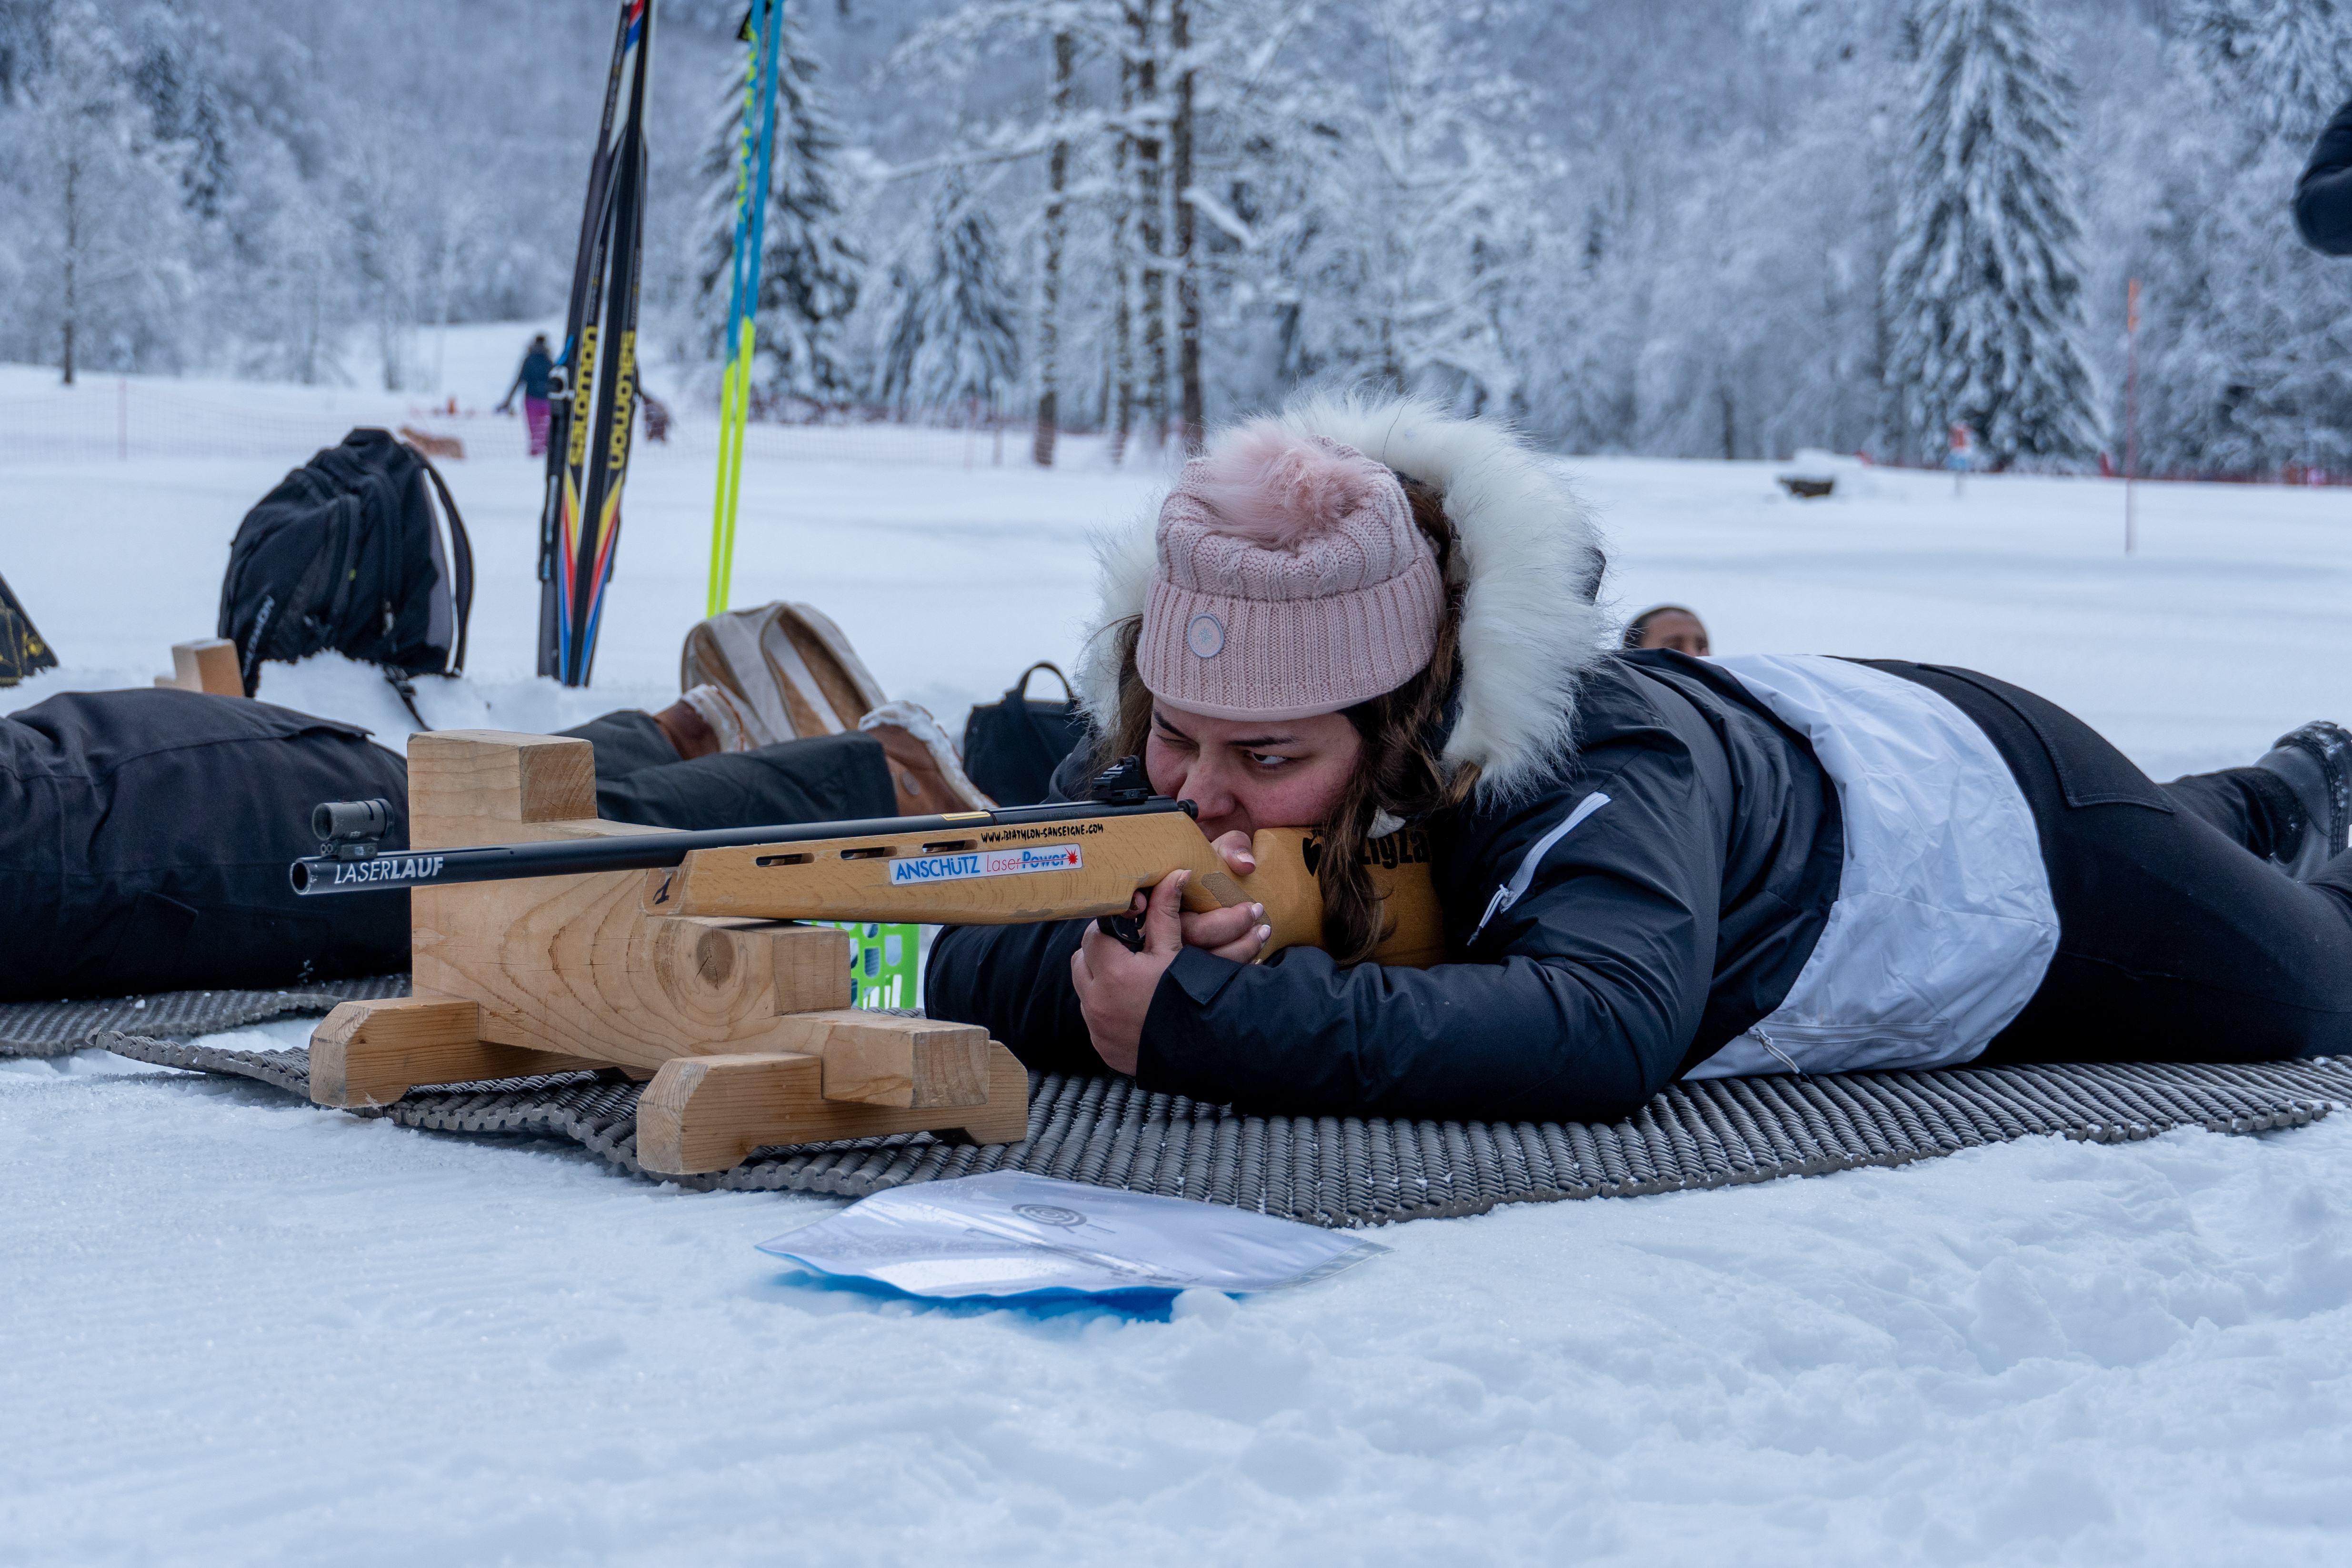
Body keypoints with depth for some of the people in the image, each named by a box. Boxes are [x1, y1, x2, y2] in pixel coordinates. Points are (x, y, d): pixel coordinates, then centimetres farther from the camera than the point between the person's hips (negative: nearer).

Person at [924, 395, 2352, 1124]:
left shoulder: (1613, 768, -49)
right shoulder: (1190, 746, -32)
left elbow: (1603, 1036, -67)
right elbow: (964, 961, -35)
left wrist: (1210, 1022, -70)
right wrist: (1112, 962, -56)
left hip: (1983, 807, -5)